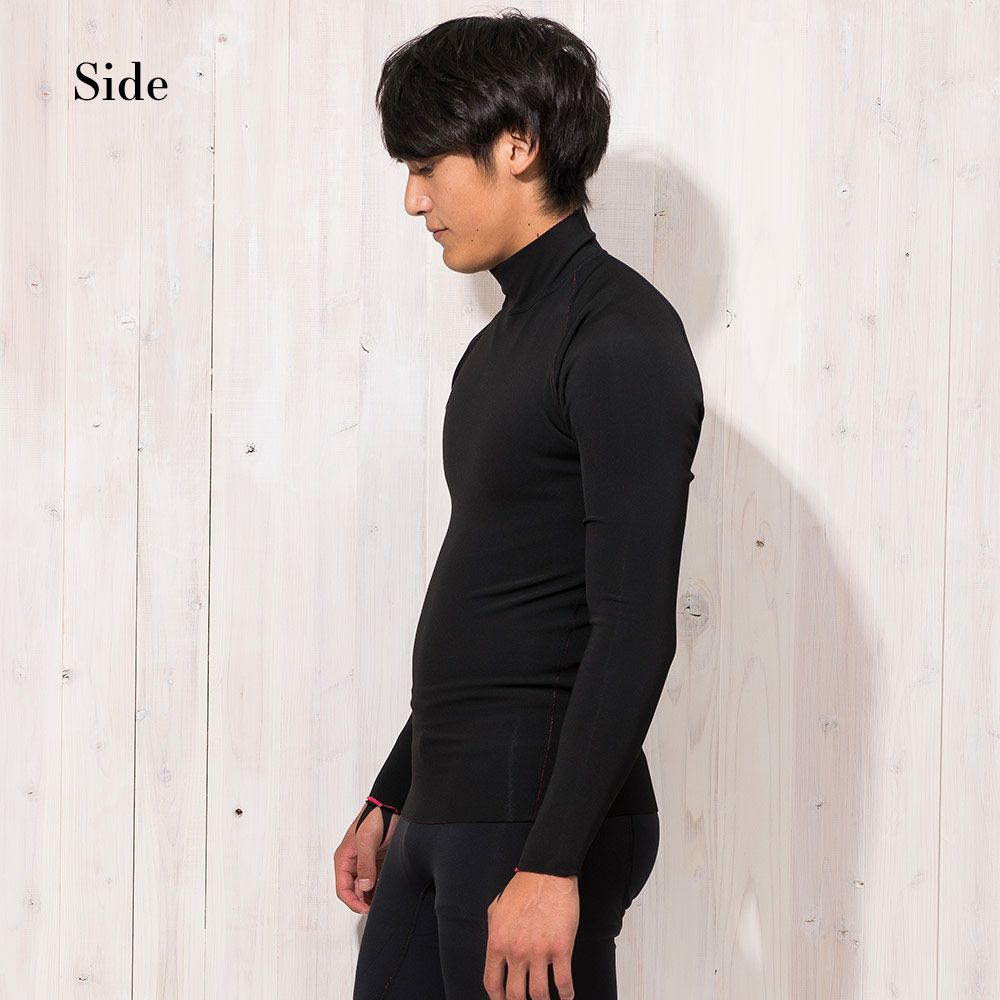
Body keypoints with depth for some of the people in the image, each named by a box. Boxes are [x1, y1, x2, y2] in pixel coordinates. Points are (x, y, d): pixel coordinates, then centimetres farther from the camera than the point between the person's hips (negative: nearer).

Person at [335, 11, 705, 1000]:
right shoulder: (499, 349, 17)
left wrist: (551, 863, -24)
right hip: (448, 808, 9)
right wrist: (390, 799, 24)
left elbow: (634, 630, -20)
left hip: (541, 815, -9)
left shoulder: (621, 336, -13)